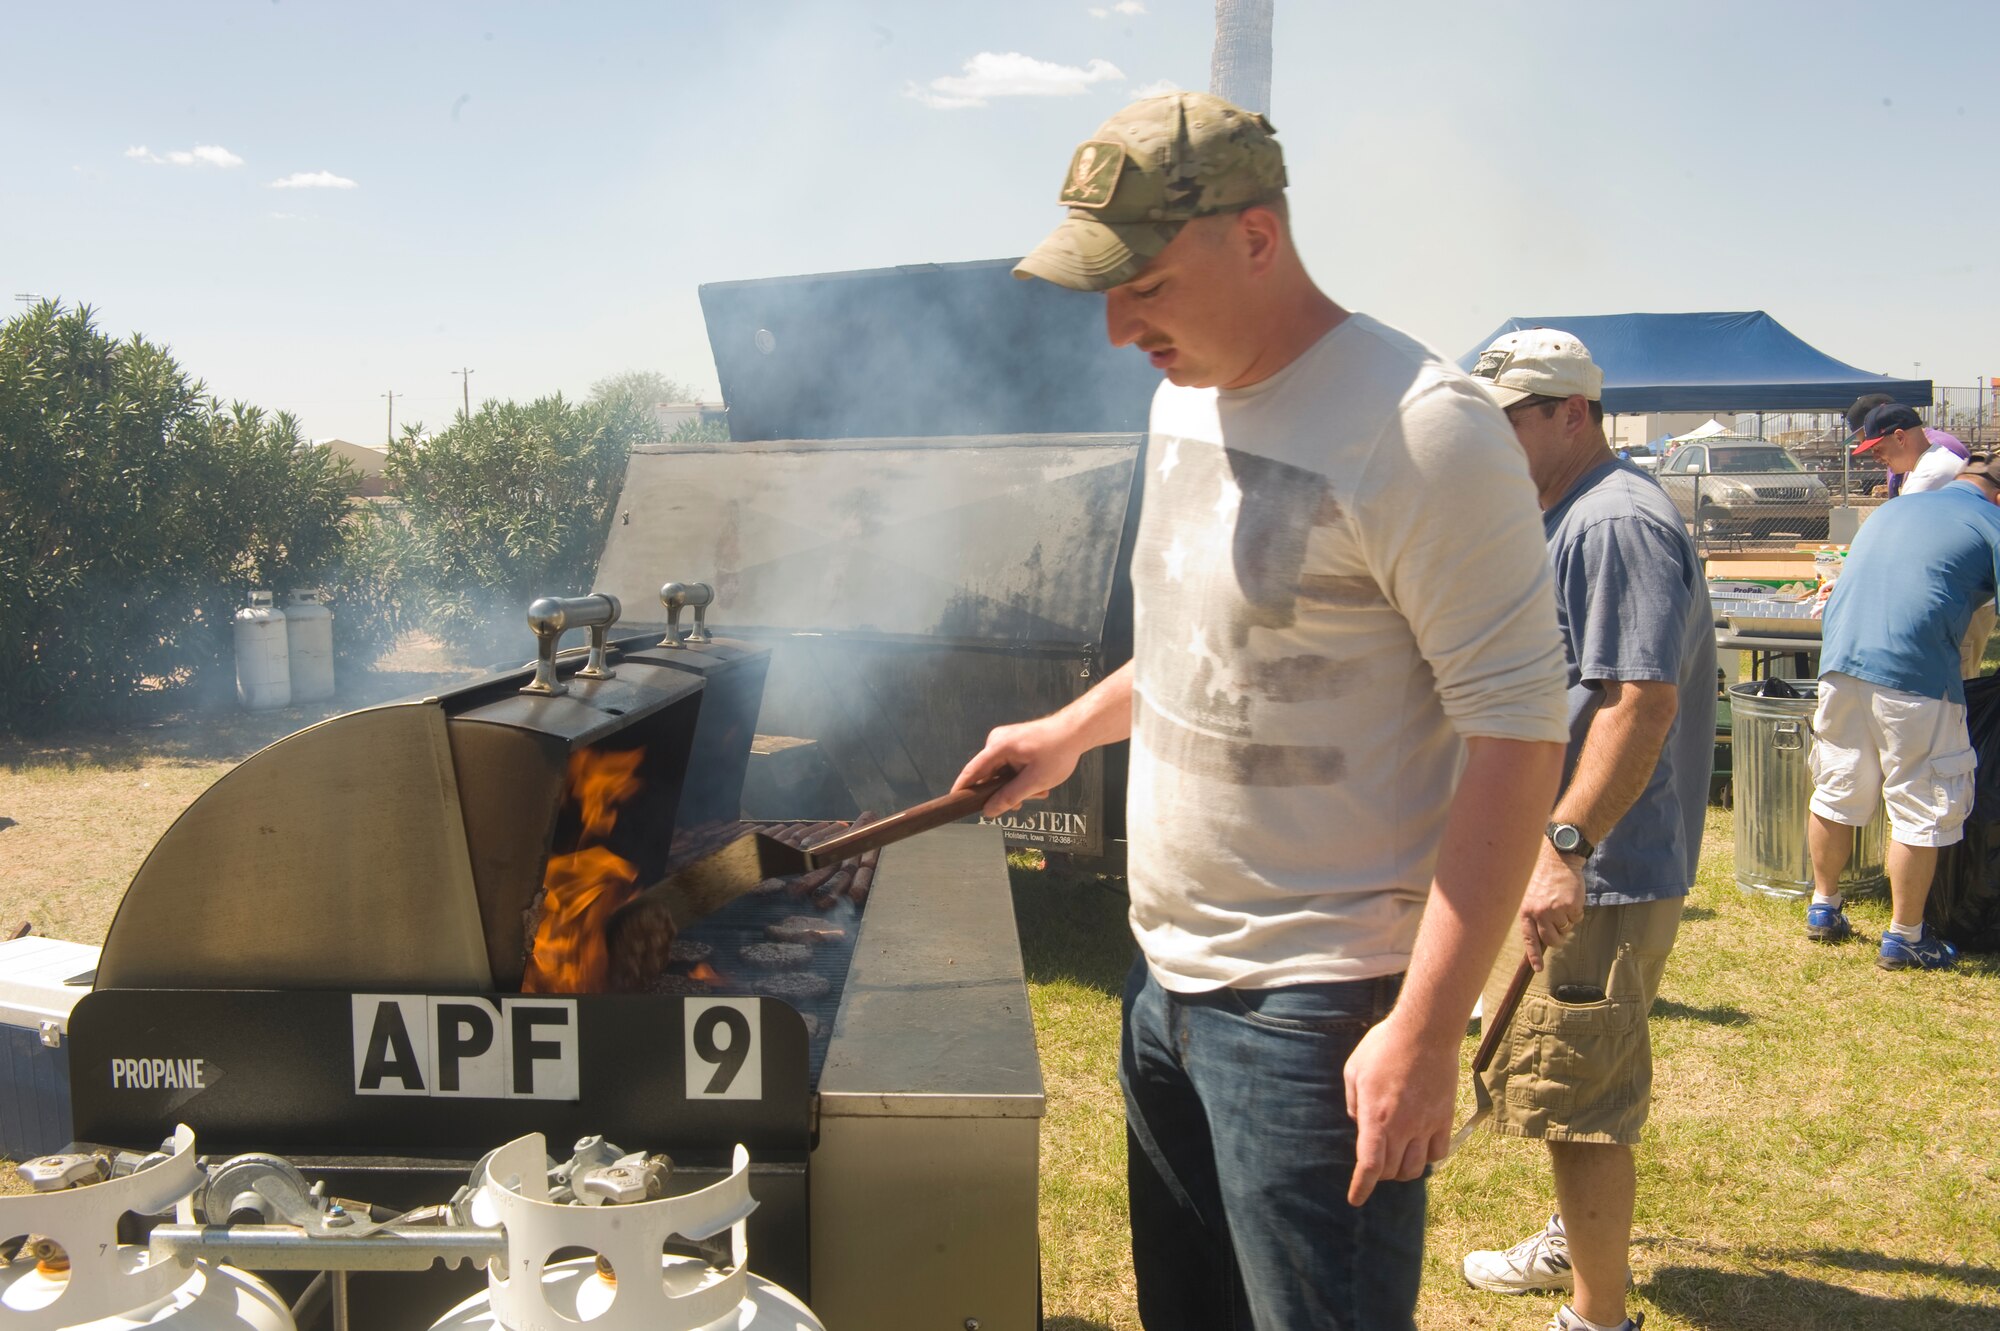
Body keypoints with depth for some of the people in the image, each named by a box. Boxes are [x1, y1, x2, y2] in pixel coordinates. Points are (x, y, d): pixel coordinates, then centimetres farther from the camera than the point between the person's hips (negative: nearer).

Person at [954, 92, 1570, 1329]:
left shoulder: (1417, 426, -19)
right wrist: (1074, 730, 20)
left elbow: (1519, 729, -21)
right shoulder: (1185, 401, 8)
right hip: (1167, 975, 8)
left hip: (1316, 1008, -8)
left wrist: (1427, 1032, -23)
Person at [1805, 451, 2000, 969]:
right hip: (1914, 673, -6)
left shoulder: (1894, 507, 24)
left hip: (1839, 659, 6)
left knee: (1835, 791, 18)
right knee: (1922, 809, 4)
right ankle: (1904, 937, 11)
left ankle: (1824, 907, 30)